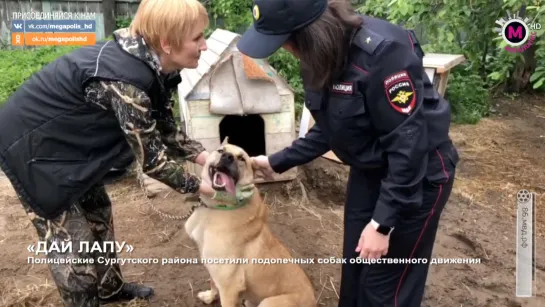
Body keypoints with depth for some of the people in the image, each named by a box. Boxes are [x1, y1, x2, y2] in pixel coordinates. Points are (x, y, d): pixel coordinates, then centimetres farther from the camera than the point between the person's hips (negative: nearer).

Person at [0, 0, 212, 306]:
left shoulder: (153, 66, -8)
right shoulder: (126, 79, -36)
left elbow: (165, 128, 1)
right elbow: (150, 159, -28)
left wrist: (209, 158, -9)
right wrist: (202, 186, -17)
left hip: (63, 138, 9)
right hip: (29, 145, -9)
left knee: (98, 214, 18)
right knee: (68, 235, 1)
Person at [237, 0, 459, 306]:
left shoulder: (381, 52, -31)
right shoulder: (322, 58, -5)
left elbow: (409, 143, -27)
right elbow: (328, 130, 7)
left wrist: (381, 223, -24)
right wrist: (277, 162, 5)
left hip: (418, 174, -7)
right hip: (369, 170, 8)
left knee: (386, 282, 6)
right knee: (354, 267, 19)